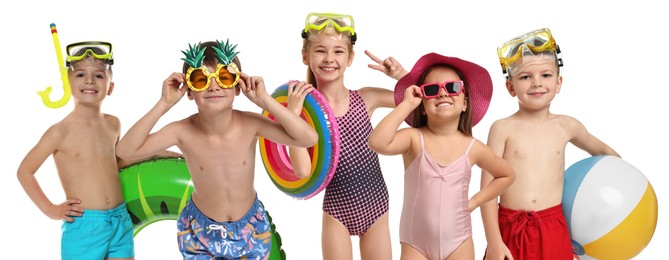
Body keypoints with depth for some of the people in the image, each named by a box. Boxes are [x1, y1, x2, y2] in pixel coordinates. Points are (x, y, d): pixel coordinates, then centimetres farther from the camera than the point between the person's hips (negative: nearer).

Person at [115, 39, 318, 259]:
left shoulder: (250, 124, -23)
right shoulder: (183, 131, -22)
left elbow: (309, 138, -30)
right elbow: (125, 150, -27)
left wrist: (264, 100, -34)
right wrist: (164, 104, -33)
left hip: (250, 229, 1)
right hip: (200, 232, 0)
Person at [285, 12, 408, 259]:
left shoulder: (367, 98, -5)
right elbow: (303, 170, -21)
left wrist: (400, 74, -13)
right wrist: (293, 115, -22)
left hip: (376, 204, 2)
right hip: (337, 209, -2)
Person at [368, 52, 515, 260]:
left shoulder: (473, 148, -3)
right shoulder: (414, 138, -10)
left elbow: (506, 175, 15)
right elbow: (377, 143, -31)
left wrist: (474, 202, 4)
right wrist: (406, 104, -23)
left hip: (458, 243, 2)